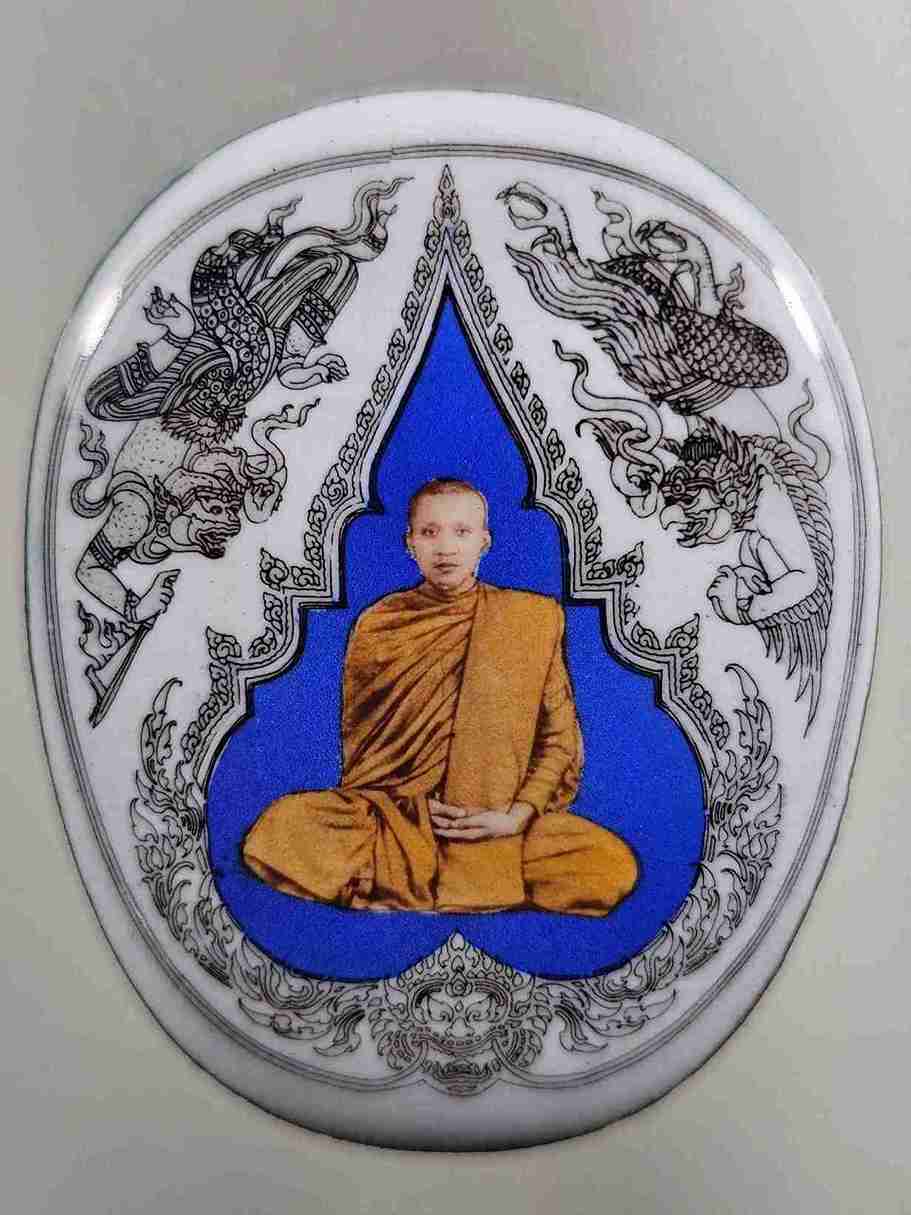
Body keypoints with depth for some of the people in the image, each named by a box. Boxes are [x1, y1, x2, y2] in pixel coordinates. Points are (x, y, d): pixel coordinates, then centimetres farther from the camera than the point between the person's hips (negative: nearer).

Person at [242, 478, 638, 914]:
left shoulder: (534, 617, 3)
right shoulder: (378, 625, 5)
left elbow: (558, 737, 4)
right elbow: (358, 741, 9)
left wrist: (519, 815, -10)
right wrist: (417, 805, -5)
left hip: (499, 821, 0)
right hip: (398, 811, 0)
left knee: (615, 868, -27)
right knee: (275, 834, -25)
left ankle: (400, 880, -13)